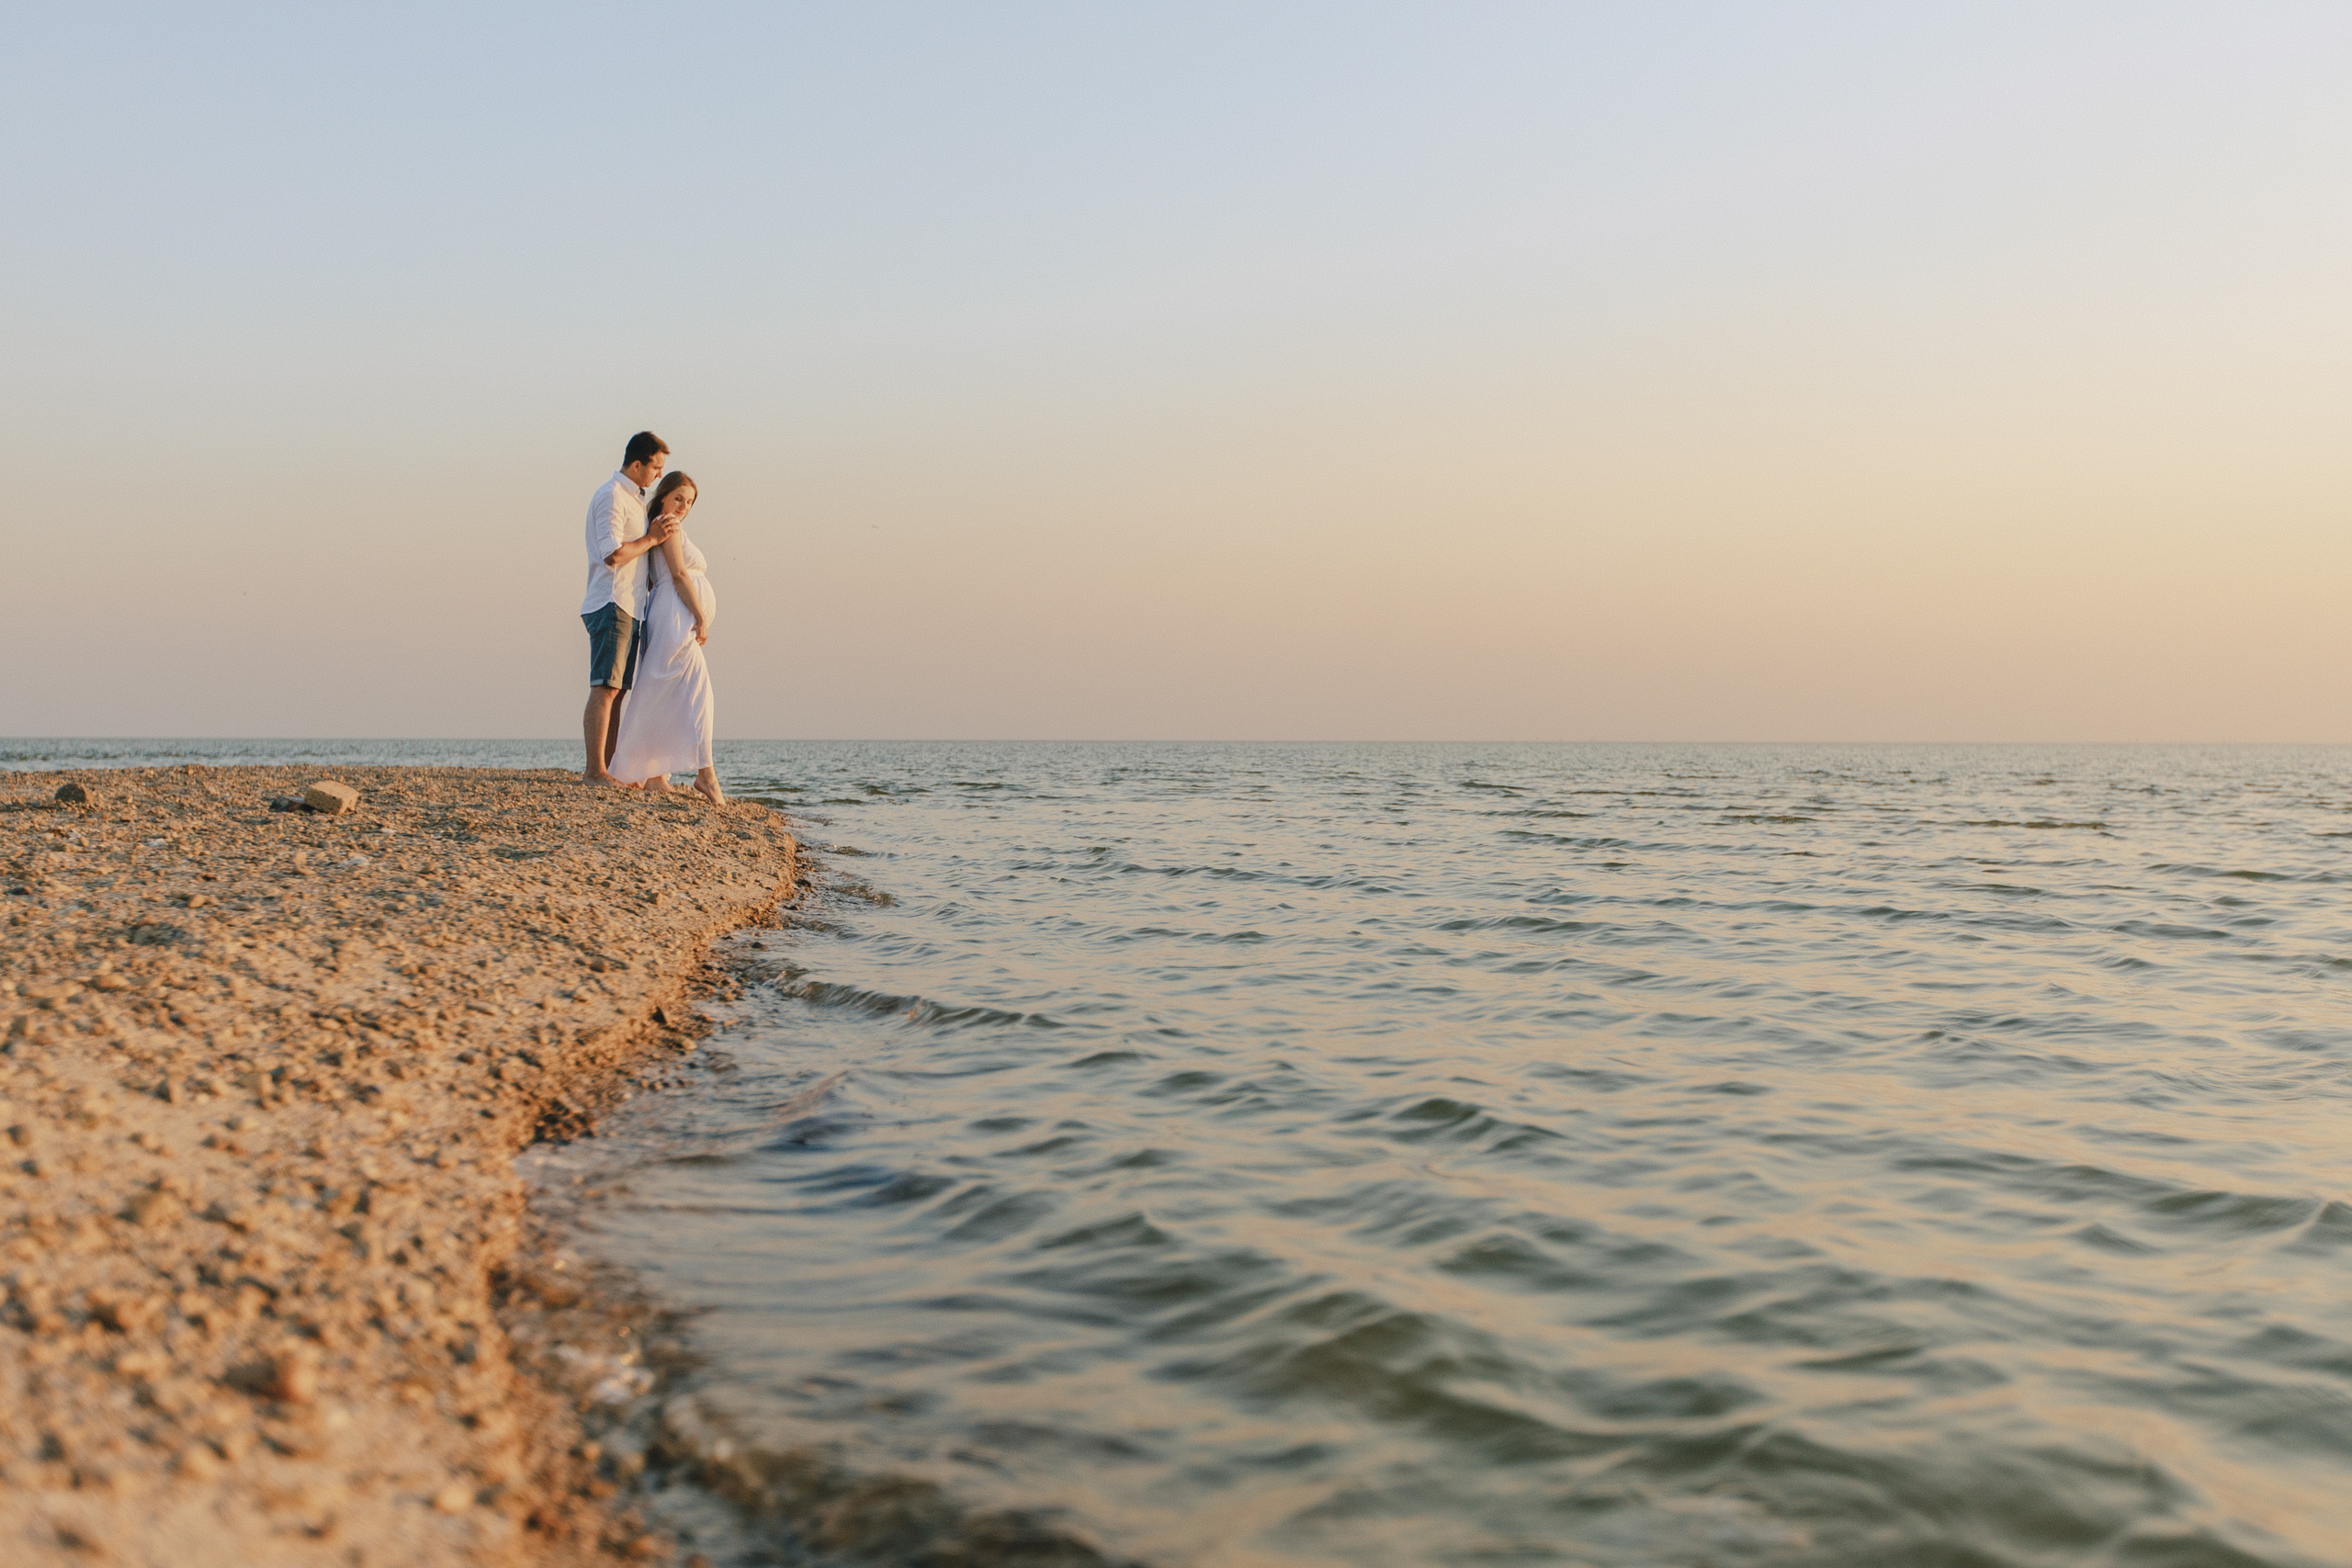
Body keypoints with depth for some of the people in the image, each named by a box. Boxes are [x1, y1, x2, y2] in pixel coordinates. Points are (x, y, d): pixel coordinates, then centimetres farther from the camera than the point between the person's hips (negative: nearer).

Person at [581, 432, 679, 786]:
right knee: (604, 689, -14)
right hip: (611, 604, -10)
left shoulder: (634, 498, 23)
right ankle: (595, 771, -18)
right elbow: (613, 554, -19)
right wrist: (651, 539, -10)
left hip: (631, 608, 10)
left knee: (616, 691, 6)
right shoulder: (611, 497, -9)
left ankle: (605, 769, 6)